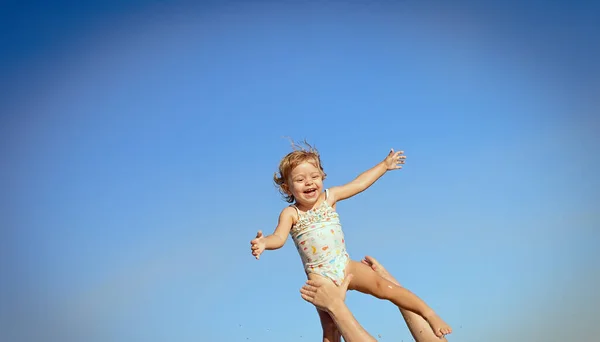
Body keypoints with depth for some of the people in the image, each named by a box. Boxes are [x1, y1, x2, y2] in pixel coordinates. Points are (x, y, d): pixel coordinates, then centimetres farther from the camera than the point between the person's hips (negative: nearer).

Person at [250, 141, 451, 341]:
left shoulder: (329, 197, 5)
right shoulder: (290, 214, -4)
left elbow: (359, 184, 15)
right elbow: (279, 238, -19)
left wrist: (385, 165, 23)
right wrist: (263, 243, -42)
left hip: (346, 266, 2)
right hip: (320, 277, -2)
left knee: (384, 287, -14)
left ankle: (429, 314, -4)